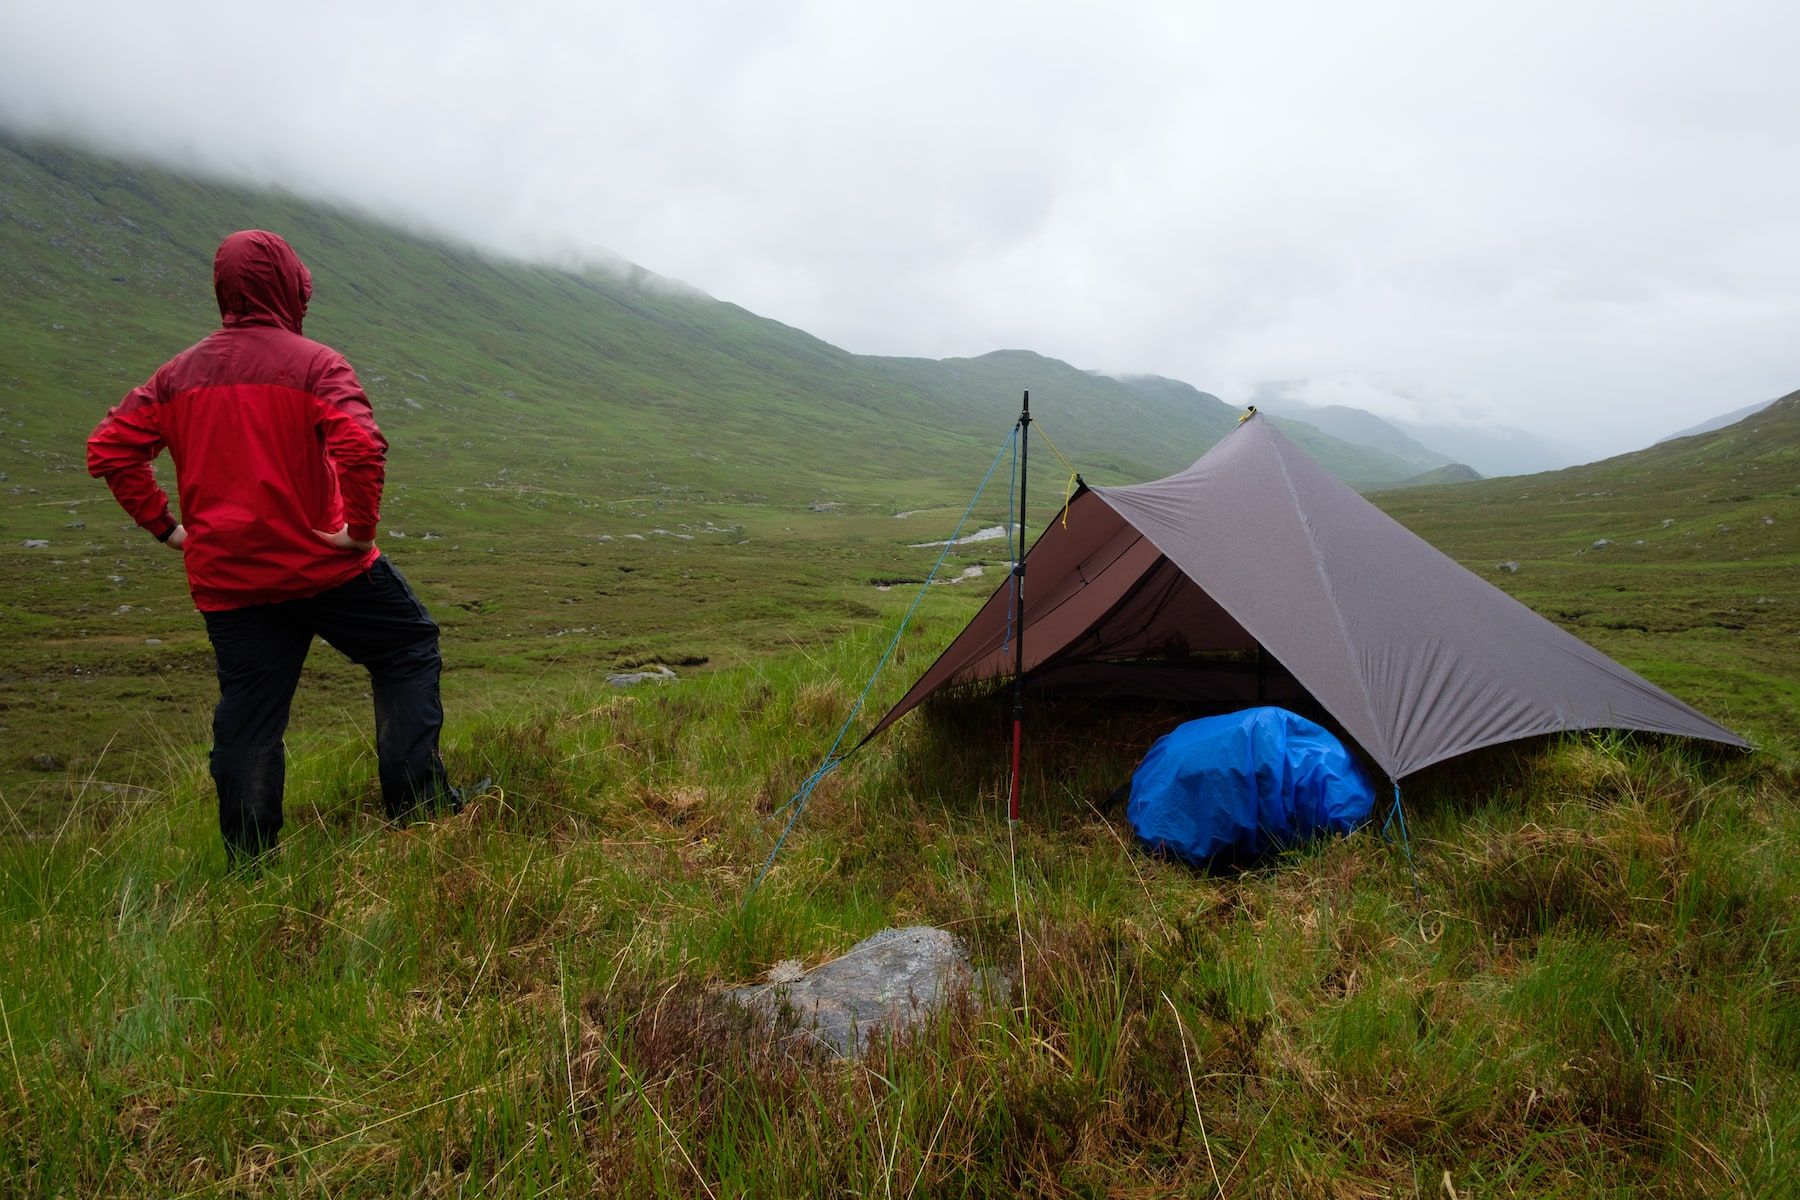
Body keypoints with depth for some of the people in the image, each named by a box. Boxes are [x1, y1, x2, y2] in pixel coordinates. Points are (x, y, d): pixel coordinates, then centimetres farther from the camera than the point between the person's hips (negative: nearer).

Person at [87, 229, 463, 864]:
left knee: (248, 723, 11)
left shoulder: (179, 373, 8)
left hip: (225, 581, 5)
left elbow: (108, 450, 7)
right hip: (324, 566, -5)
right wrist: (361, 529, -16)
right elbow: (360, 447, -26)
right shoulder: (314, 363, -9)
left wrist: (165, 525, 9)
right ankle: (417, 800, 9)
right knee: (409, 650, 14)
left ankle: (249, 863, 20)